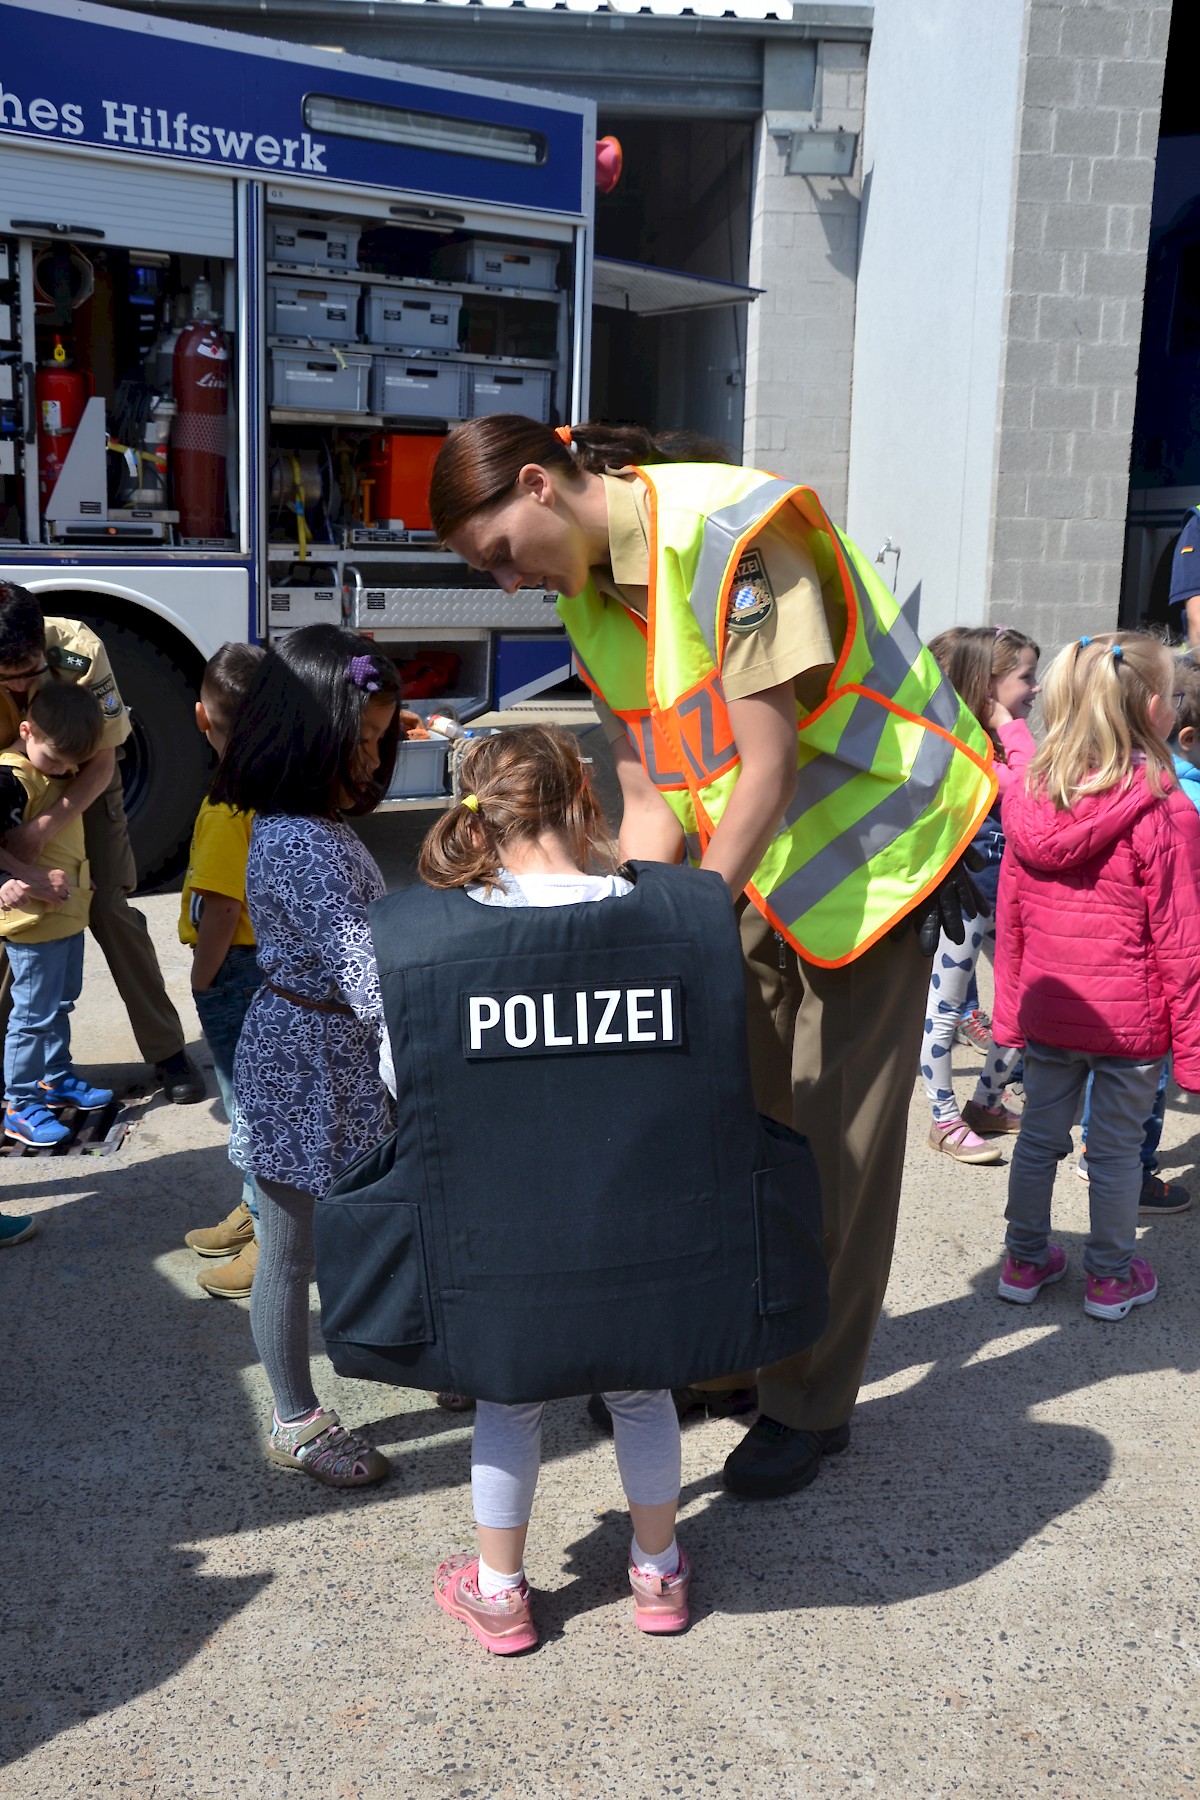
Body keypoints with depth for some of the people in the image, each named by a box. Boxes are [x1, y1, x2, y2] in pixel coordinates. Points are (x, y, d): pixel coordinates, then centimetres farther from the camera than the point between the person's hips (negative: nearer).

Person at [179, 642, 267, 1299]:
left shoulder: (231, 802, -24)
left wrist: (201, 980, -13)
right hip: (278, 954, 9)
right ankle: (255, 1209, 37)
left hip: (238, 965, -9)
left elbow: (222, 906, -26)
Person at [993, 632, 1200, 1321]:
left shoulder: (1030, 801, -3)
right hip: (1130, 1017, -4)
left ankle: (1025, 1261, 30)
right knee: (1116, 1149, 10)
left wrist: (1011, 1009, 14)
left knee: (1040, 1135, 17)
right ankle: (1112, 1277, 26)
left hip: (1047, 1007, 4)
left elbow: (1010, 919, 4)